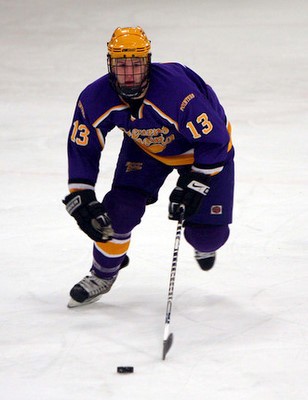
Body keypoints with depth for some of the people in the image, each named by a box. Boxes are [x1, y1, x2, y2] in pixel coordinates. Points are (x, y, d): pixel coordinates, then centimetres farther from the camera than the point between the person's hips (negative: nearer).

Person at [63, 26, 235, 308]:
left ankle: (204, 245, 33)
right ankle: (103, 274, 10)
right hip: (145, 145, 4)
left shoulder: (178, 89, -41)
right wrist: (81, 197, -18)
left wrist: (194, 187, -31)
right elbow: (82, 147, -11)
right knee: (121, 208, -15)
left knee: (207, 235, -7)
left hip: (204, 143, -3)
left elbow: (213, 140, -32)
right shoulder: (96, 98, -26)